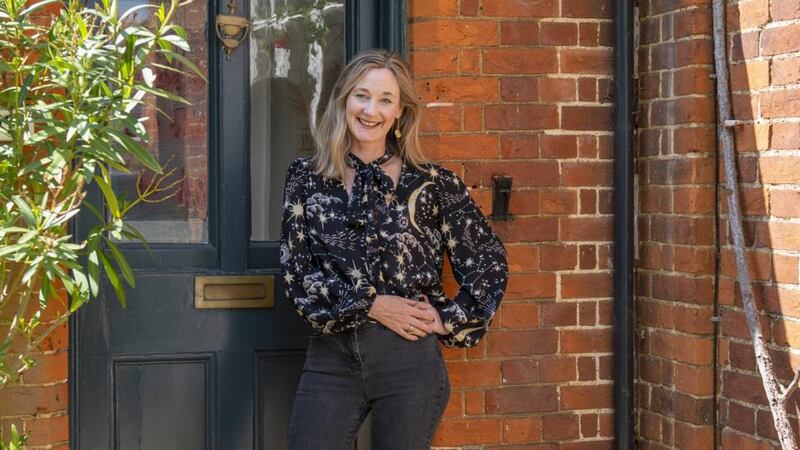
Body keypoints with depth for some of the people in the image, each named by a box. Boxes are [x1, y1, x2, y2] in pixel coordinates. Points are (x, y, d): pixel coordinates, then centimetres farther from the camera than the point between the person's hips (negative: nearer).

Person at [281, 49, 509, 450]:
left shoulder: (432, 183, 2)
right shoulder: (306, 177, 6)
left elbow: (489, 262, 7)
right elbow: (295, 270, 0)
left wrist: (449, 321, -1)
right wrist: (369, 304, -9)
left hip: (410, 357, -1)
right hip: (331, 357, 1)